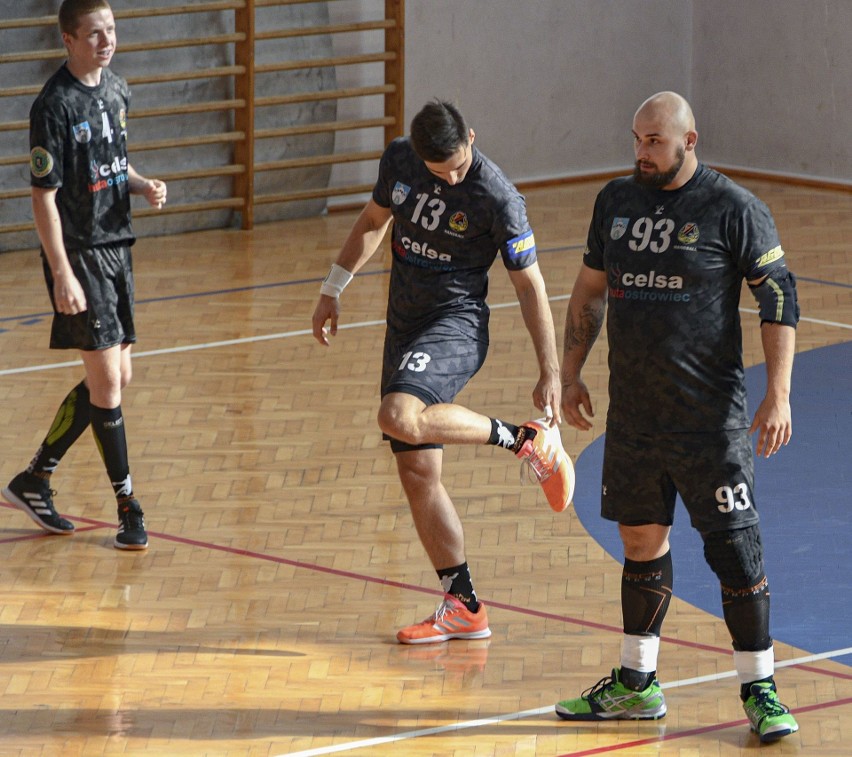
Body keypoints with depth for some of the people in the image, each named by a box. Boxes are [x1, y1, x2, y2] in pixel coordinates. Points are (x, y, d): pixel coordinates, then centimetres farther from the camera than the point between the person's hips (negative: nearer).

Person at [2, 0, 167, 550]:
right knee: (106, 381, -6)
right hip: (79, 253, -8)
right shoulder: (55, 106, -15)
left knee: (115, 379, 11)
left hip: (117, 247, 8)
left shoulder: (117, 90, 8)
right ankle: (128, 507, 2)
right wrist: (62, 275, -20)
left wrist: (143, 186, 1)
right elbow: (44, 197, -16)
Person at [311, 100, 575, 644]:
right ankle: (464, 608, 15)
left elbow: (530, 284, -11)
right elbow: (374, 221, 19)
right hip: (406, 326, 7)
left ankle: (523, 437, -14)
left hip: (457, 323, -7)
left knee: (398, 417, -33)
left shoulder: (497, 197, -17)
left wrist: (550, 375, -11)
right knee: (417, 473, 6)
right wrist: (333, 289, 18)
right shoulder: (399, 160, -1)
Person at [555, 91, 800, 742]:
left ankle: (760, 690, 4)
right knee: (642, 542, 13)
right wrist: (570, 371, 16)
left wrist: (778, 395, -14)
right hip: (633, 414, 5)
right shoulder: (615, 201, 8)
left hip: (712, 420, -5)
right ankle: (637, 684, 25)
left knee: (735, 549, -5)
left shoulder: (734, 210, -9)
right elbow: (590, 290, 20)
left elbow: (779, 299, -8)